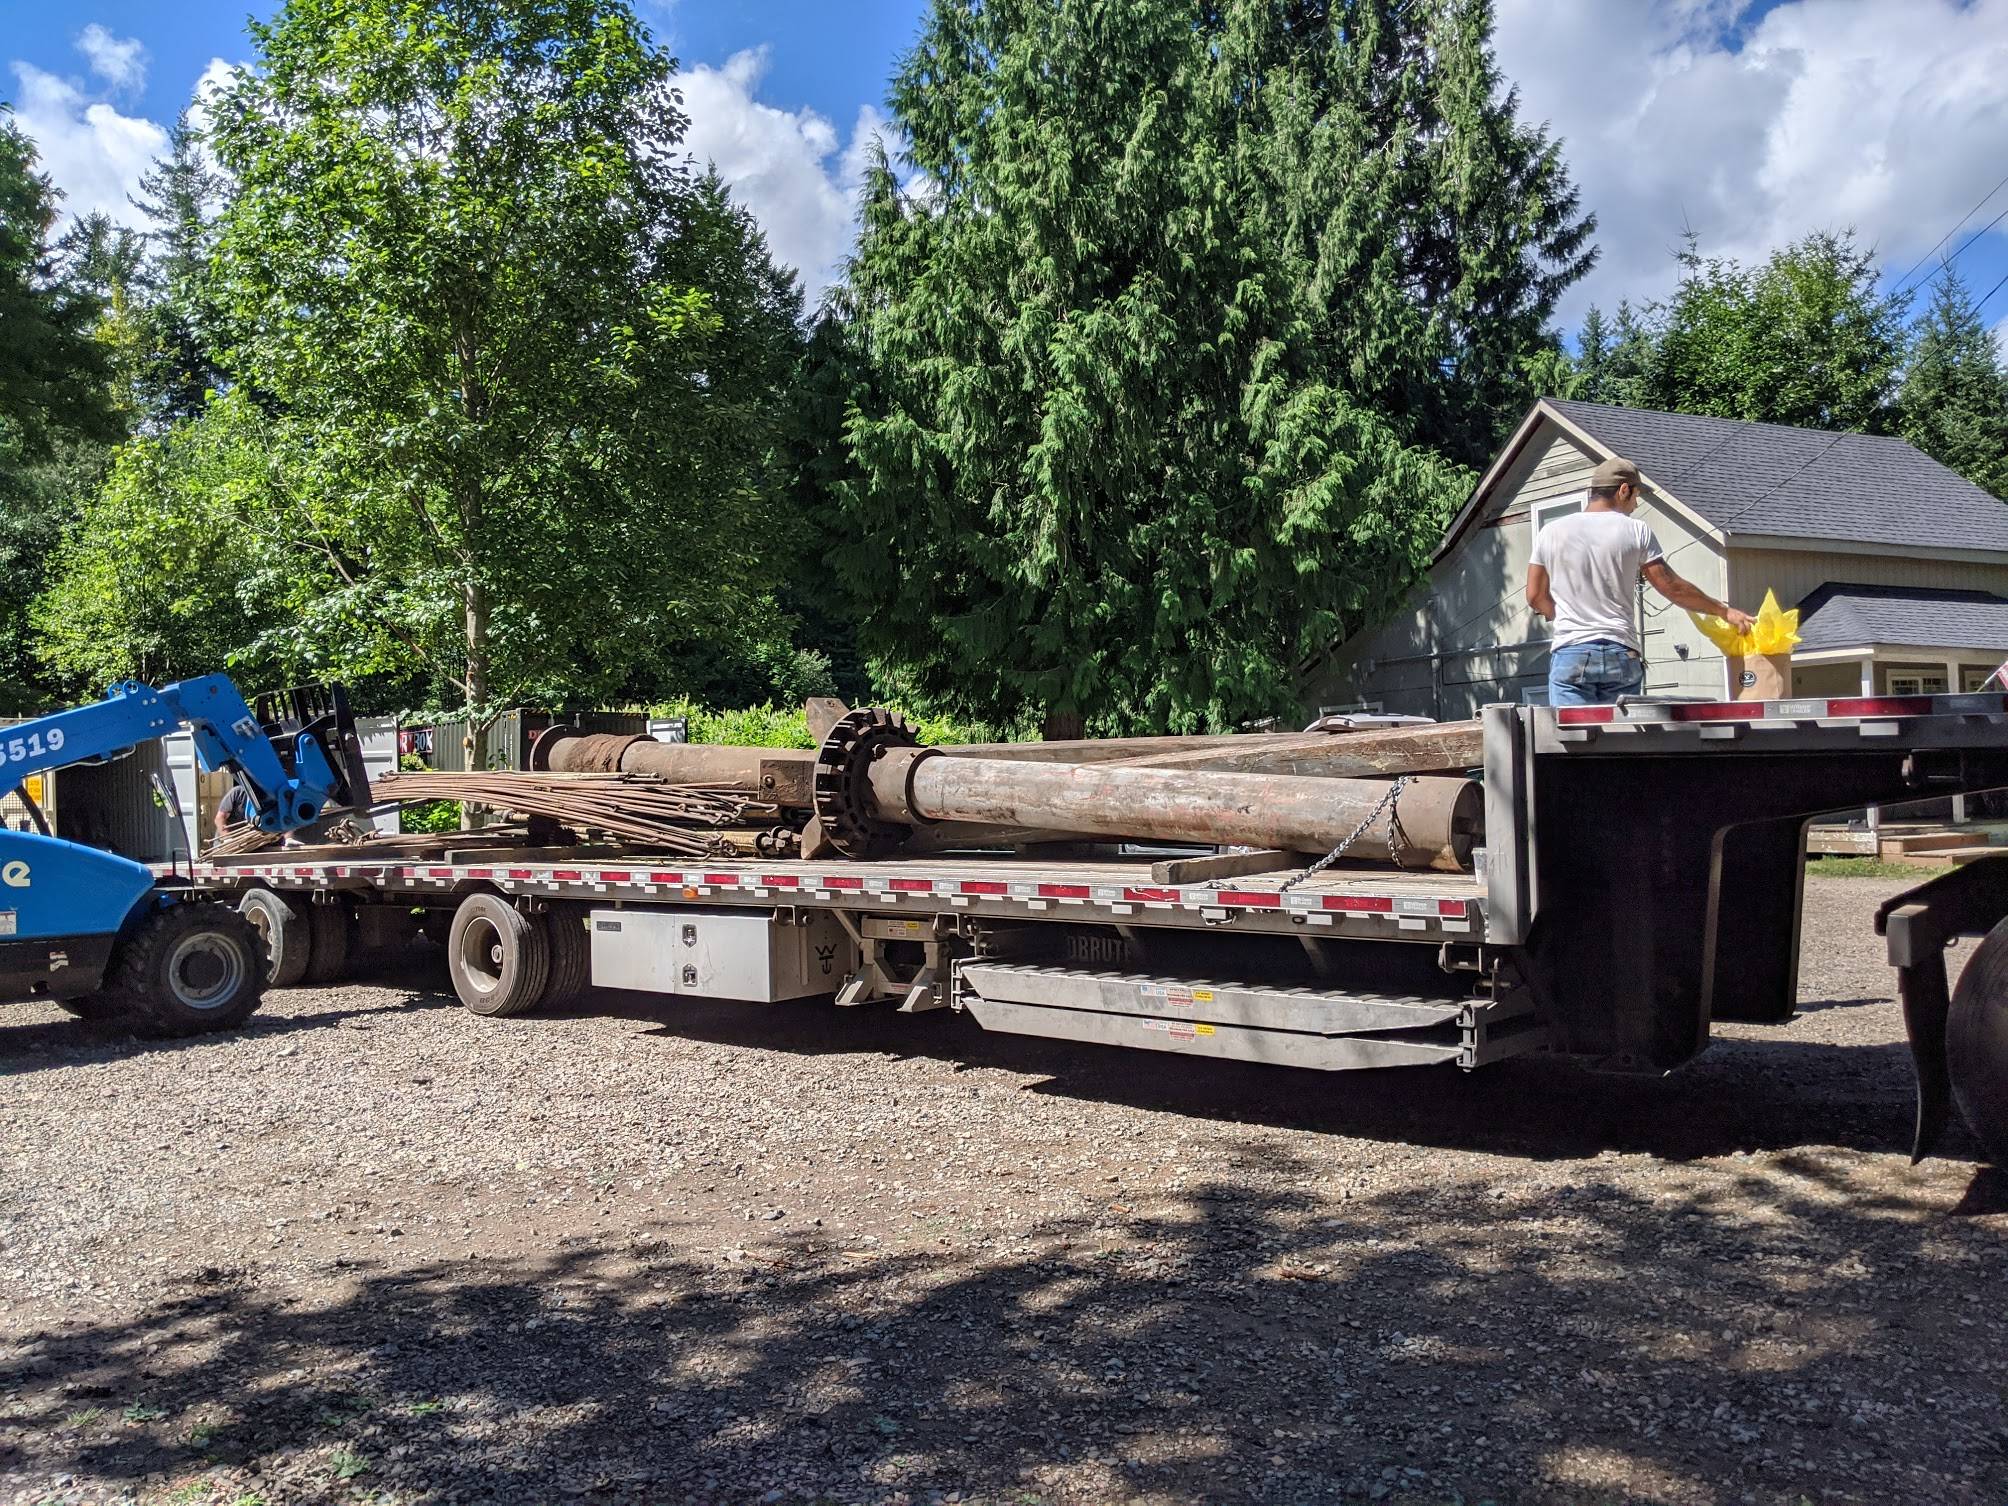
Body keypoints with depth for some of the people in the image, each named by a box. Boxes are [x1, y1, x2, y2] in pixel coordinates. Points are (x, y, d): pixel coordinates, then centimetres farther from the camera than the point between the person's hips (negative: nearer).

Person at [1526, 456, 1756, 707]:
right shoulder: (1635, 531, 2)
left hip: (1570, 653, 0)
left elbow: (1535, 596, 10)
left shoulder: (1551, 533, 5)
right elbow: (1672, 587, 3)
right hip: (1621, 653, 0)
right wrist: (1725, 611, 14)